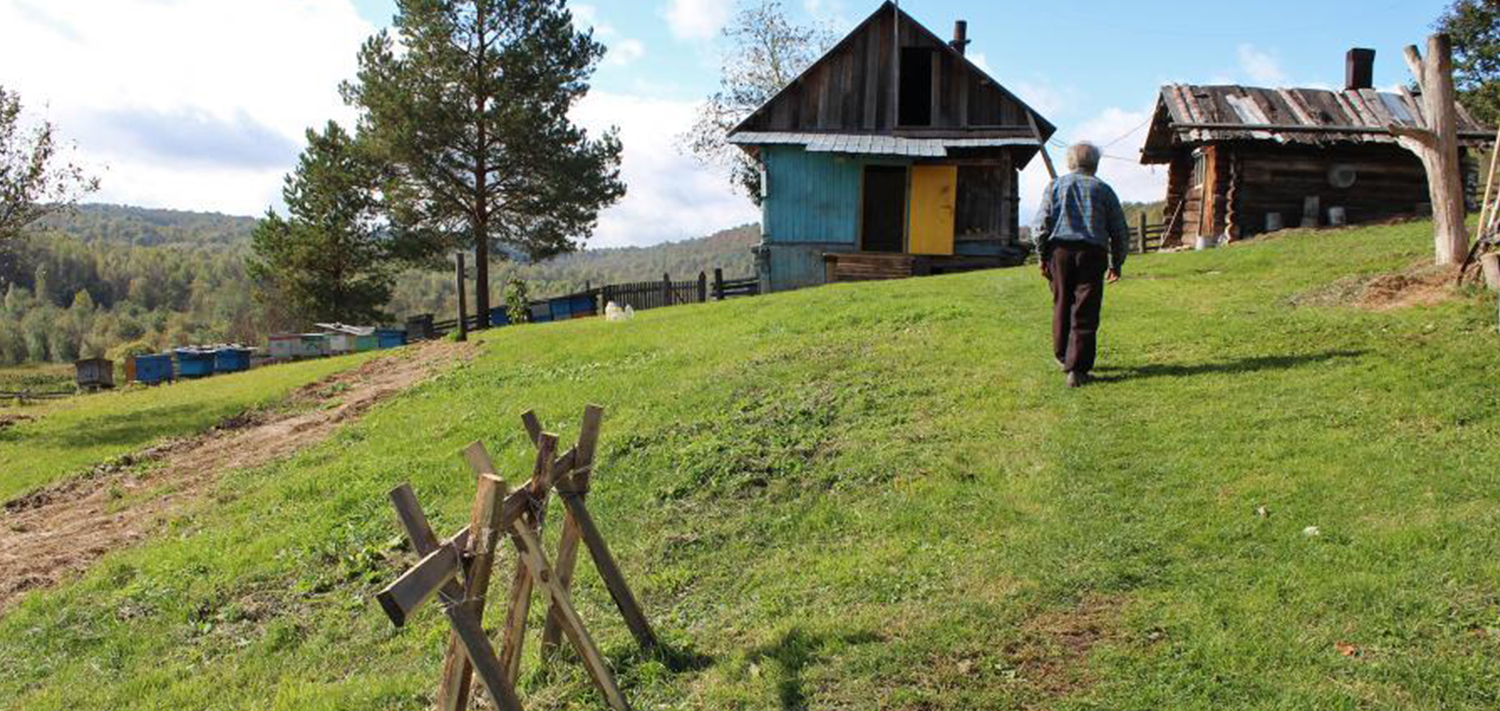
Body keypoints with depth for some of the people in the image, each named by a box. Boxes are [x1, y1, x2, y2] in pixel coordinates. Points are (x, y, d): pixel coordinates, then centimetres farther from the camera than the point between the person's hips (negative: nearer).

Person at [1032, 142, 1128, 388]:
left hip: (1060, 249, 2)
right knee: (1085, 314, -3)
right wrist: (1116, 264, 18)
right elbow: (1120, 231, 10)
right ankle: (1077, 368, -8)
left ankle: (1063, 356, 29)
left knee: (1062, 305, 17)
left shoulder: (1055, 186, 12)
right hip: (1092, 251, -1)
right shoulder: (1103, 189, 11)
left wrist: (1043, 257, 8)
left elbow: (1041, 224, 3)